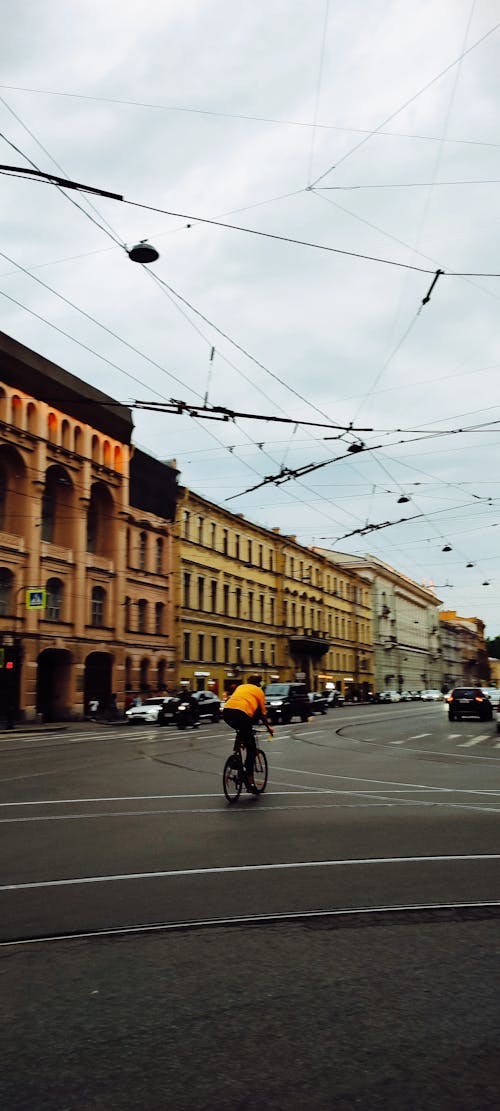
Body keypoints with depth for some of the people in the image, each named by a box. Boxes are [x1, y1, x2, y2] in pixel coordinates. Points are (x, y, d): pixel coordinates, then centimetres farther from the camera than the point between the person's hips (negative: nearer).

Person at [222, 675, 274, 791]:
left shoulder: (240, 687, 34)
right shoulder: (259, 691, 22)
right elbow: (262, 714, 22)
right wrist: (268, 727, 38)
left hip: (226, 711, 5)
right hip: (242, 713, -5)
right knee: (251, 748, 5)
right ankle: (250, 781, 0)